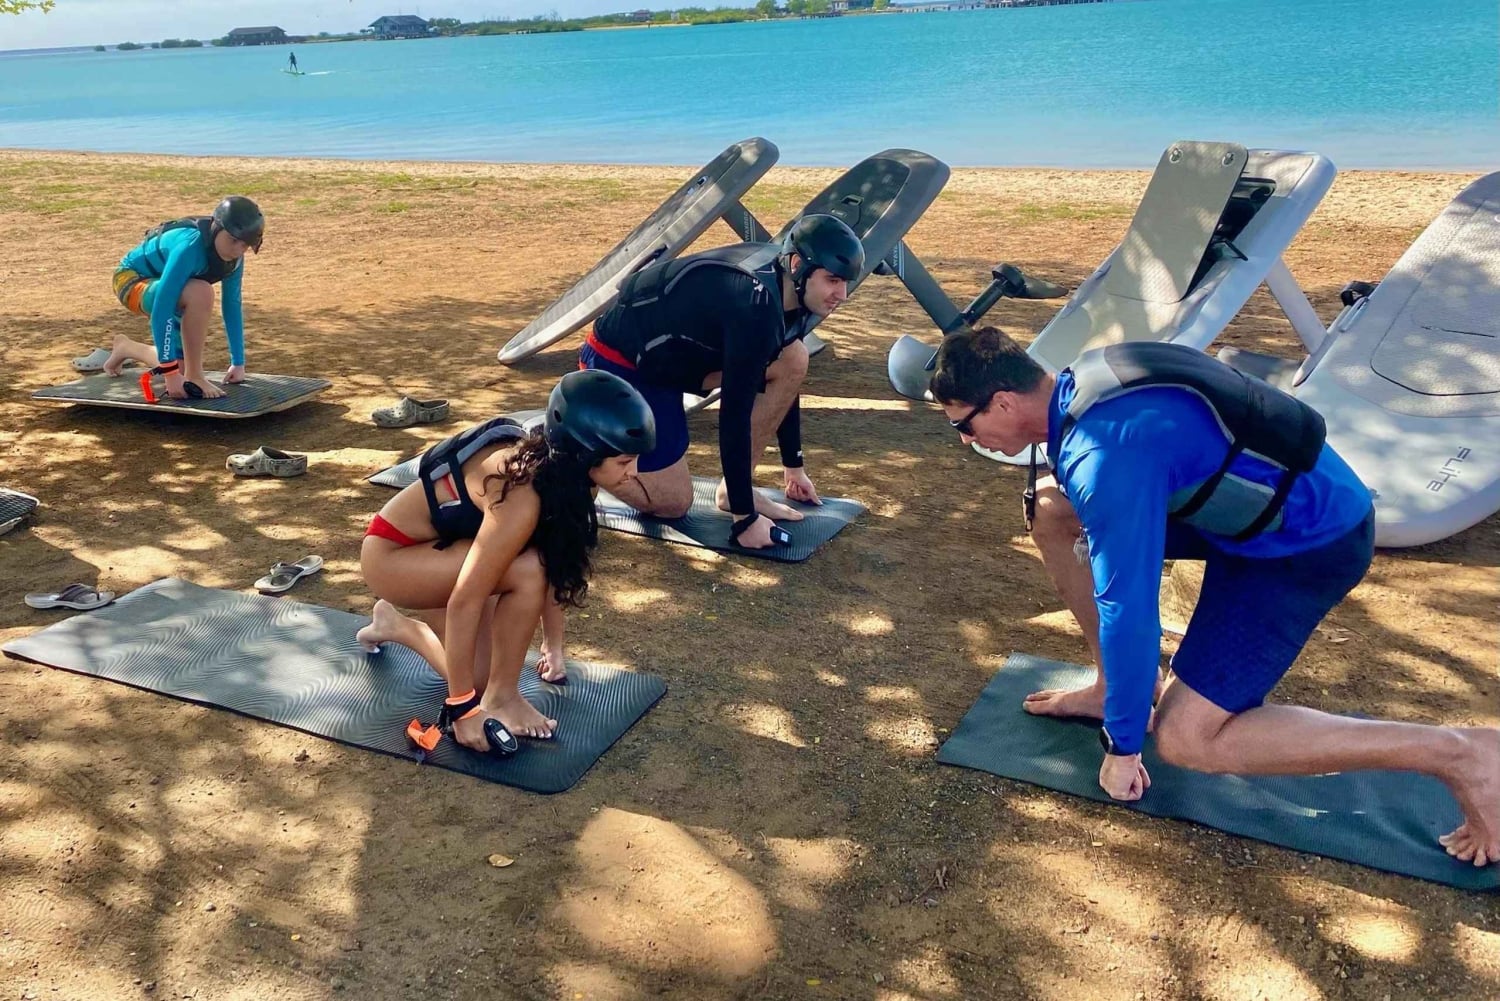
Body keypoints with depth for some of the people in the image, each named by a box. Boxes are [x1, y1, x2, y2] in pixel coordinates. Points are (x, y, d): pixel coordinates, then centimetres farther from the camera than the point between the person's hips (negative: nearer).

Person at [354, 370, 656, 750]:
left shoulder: (555, 467, -12)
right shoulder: (521, 496, -37)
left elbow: (555, 564, -1)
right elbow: (465, 602, -33)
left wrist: (553, 646, 6)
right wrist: (463, 706, -27)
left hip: (435, 545, 8)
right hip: (392, 554, -8)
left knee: (483, 679, 6)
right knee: (527, 571, -31)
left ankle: (397, 626, 27)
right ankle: (502, 698, -12)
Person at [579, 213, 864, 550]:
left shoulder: (783, 284, -5)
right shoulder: (755, 307, -32)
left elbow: (783, 376, 9)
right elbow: (734, 415, -30)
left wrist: (794, 465, 16)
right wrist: (745, 518, -25)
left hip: (676, 352, 9)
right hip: (620, 363, -9)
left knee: (794, 359, -6)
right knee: (671, 504, -4)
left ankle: (735, 489, 4)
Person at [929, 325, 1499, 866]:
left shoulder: (1104, 456, -31)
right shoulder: (1081, 384, -1)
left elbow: (1127, 609, -27)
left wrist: (1122, 748, -13)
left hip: (1311, 543, -9)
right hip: (1254, 501, 9)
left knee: (1186, 740, -12)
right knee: (1051, 508, 5)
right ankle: (1113, 687, 16)